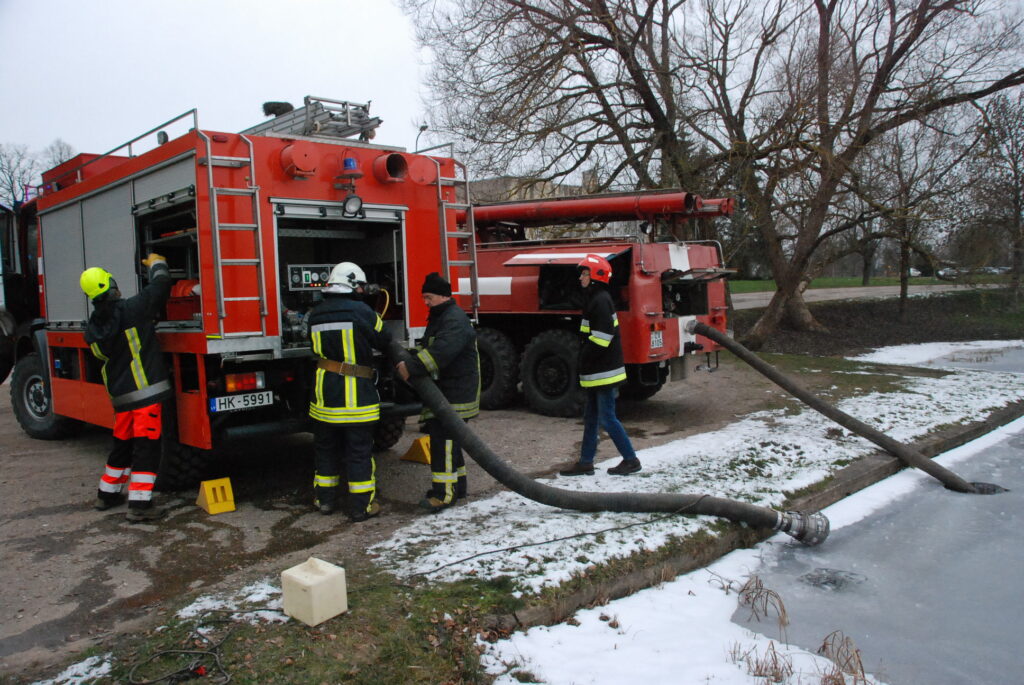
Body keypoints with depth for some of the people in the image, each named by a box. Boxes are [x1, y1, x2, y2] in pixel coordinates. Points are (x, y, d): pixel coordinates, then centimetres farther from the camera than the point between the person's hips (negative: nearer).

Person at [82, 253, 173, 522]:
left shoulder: (93, 328, 7)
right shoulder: (131, 309, -14)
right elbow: (160, 285, -6)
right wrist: (156, 262, 15)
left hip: (120, 396, 7)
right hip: (146, 392, -7)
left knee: (122, 444, 22)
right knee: (147, 446, -3)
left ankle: (107, 494, 34)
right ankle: (139, 504, -4)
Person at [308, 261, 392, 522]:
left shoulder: (316, 315, 4)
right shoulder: (361, 311, -12)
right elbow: (383, 341, -1)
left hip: (324, 393, 5)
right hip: (355, 396, -5)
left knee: (326, 447, 18)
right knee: (359, 451, 4)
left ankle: (325, 499, 28)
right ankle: (360, 506, 10)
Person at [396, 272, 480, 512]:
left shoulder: (455, 320, -17)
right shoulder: (439, 318, 19)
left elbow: (440, 352, -32)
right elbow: (428, 349, 23)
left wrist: (412, 368, -32)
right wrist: (409, 364, 6)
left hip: (455, 394, -11)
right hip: (442, 393, 11)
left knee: (444, 440, -11)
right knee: (447, 439, 16)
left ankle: (444, 493, -8)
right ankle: (457, 484, 26)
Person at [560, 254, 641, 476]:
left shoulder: (601, 300, -16)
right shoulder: (594, 299, 16)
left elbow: (602, 336, -24)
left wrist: (585, 358, -16)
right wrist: (584, 366, 17)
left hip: (604, 372, -10)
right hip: (596, 373, 10)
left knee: (607, 418, -4)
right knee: (591, 418, 14)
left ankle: (630, 460, 7)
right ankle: (585, 463, 21)